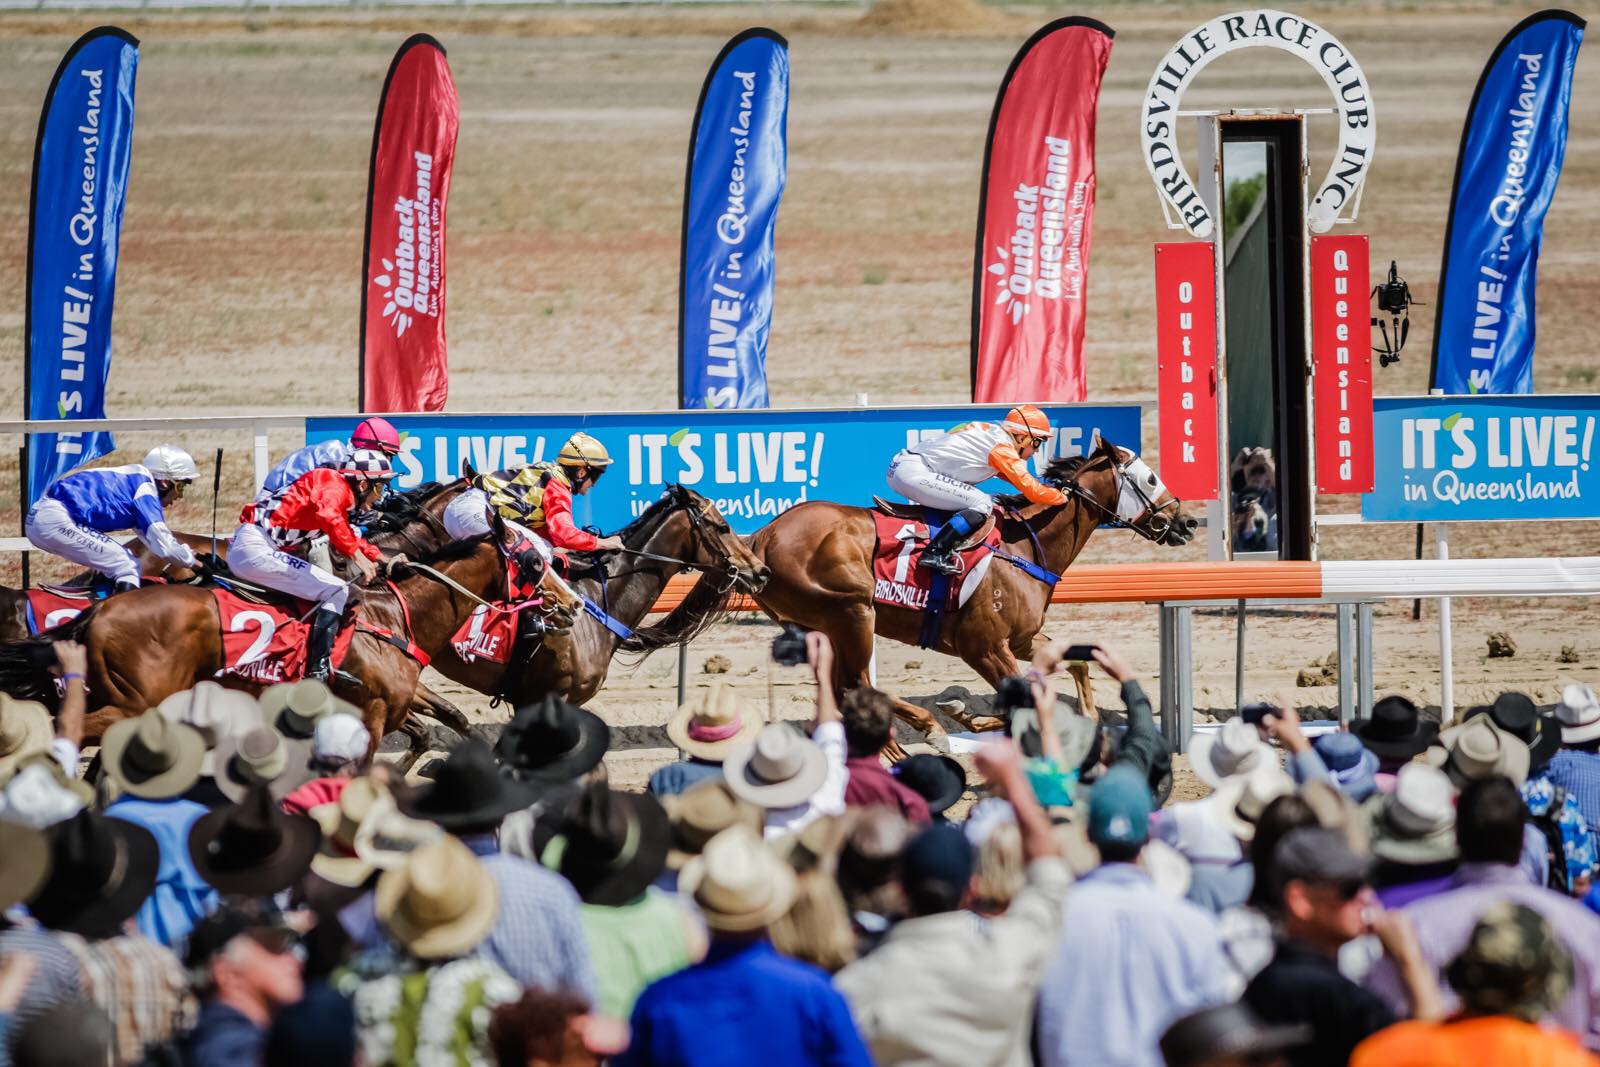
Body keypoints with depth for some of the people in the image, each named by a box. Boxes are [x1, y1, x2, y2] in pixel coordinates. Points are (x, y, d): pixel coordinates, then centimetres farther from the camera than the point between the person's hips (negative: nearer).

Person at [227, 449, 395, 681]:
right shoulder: (333, 483, -8)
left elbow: (348, 538, 32)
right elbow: (327, 515, -29)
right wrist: (358, 557, -28)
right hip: (256, 549, -11)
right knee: (336, 591, -12)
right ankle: (318, 673, -20)